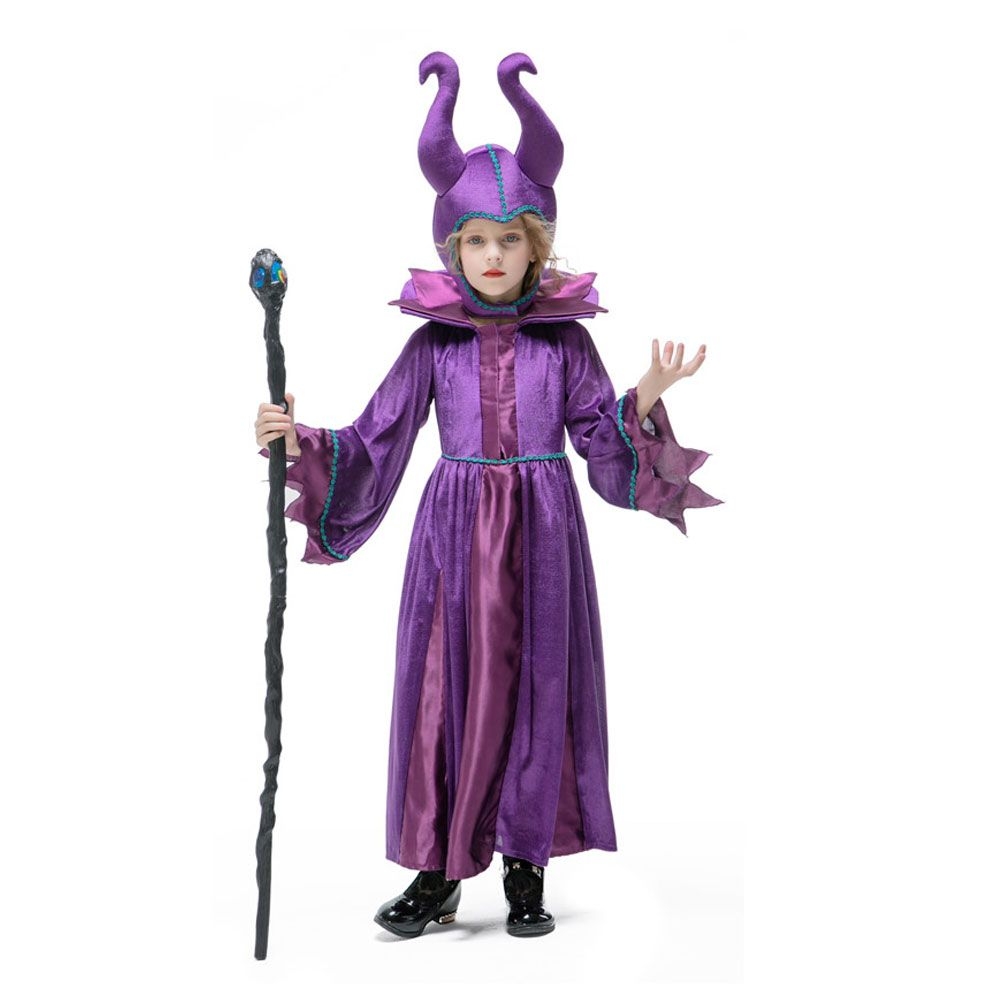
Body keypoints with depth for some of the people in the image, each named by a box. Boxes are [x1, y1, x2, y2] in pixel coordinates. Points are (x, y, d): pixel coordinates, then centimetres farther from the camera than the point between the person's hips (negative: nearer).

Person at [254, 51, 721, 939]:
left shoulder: (565, 337, 3)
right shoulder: (435, 341, 3)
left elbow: (604, 441, 3)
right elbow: (374, 442, 2)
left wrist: (647, 397, -13)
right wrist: (298, 439, -11)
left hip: (541, 531, 0)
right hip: (456, 531, 0)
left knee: (536, 688, 3)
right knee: (448, 688, 1)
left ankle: (527, 871, 17)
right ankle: (439, 874, 14)